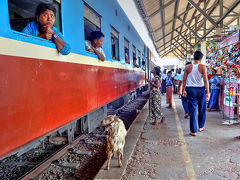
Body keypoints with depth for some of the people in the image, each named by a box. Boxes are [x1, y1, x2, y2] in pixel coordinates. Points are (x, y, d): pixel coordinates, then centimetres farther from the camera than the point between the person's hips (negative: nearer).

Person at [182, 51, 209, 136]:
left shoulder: (188, 67, 0)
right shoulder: (203, 67, -5)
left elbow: (184, 80, 2)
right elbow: (205, 80, -9)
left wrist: (183, 90, 12)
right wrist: (207, 92, -7)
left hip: (191, 89, 1)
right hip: (201, 89, -1)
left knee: (192, 110, 4)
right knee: (202, 109, 18)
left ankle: (193, 131, 7)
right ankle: (200, 127, 32)